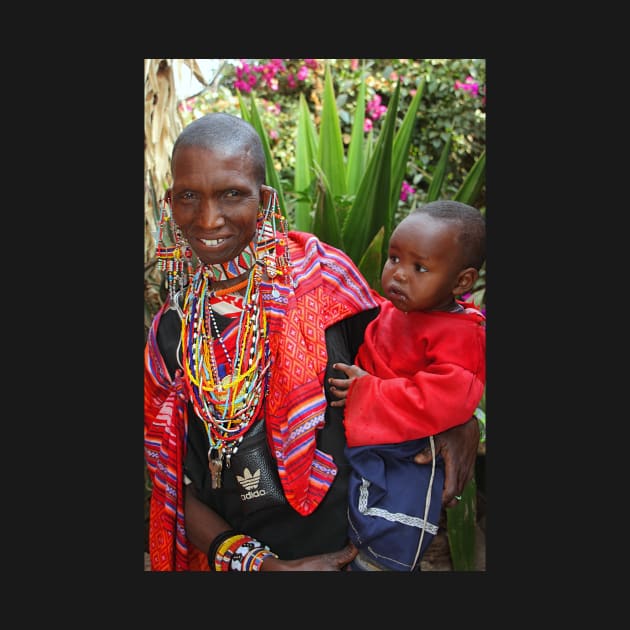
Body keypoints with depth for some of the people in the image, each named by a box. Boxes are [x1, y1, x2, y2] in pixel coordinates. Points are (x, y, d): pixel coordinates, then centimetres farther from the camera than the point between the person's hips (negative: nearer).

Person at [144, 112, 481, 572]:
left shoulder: (319, 272, -13)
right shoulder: (170, 335, -7)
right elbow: (177, 484, -4)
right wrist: (261, 564, -15)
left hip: (347, 545, 0)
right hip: (233, 552, 1)